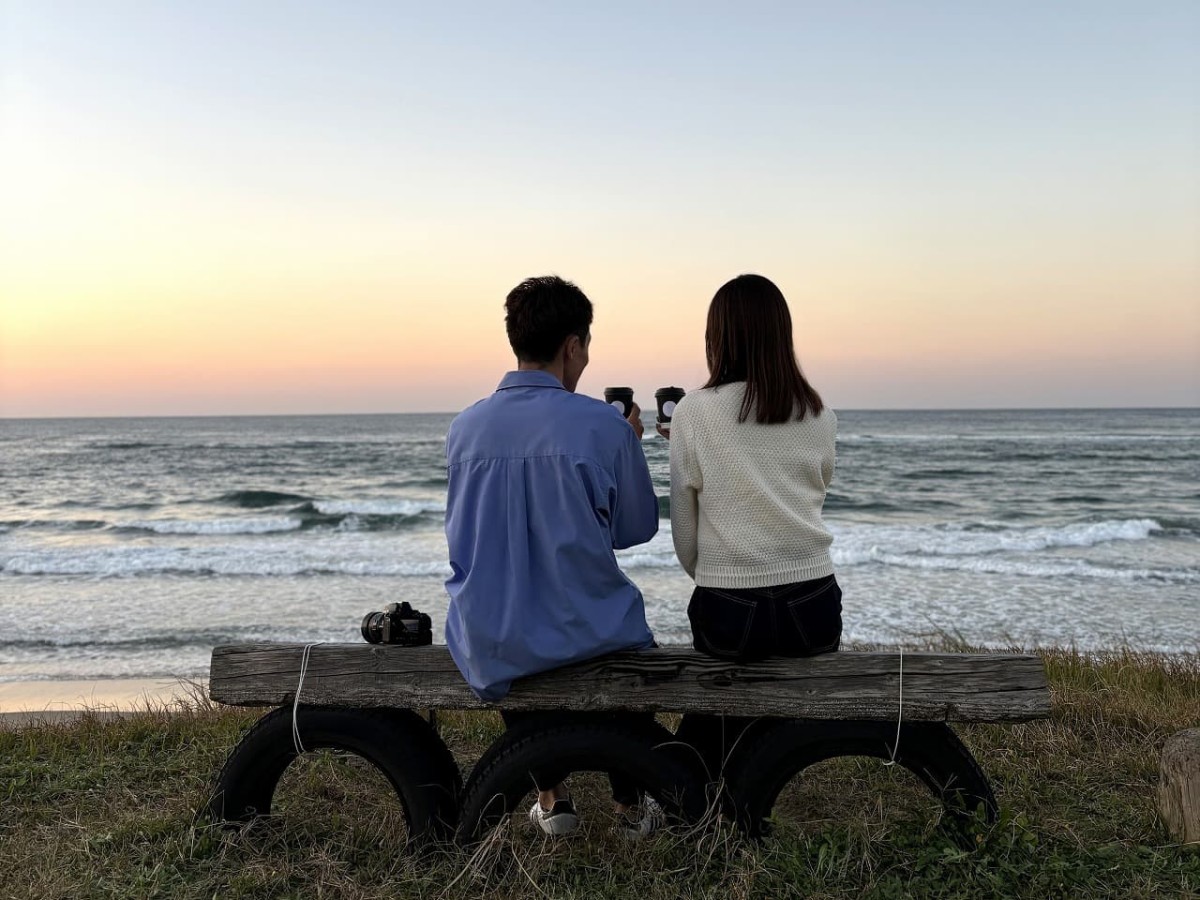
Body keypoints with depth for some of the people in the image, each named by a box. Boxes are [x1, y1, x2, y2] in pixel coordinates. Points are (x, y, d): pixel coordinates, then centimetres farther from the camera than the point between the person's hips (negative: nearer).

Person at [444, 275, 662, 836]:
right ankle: (631, 801, 40)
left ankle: (551, 795, 35)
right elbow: (638, 528, 0)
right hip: (584, 634, -2)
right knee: (625, 635, 34)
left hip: (486, 648, 2)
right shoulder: (606, 428, -14)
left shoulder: (463, 428, -3)